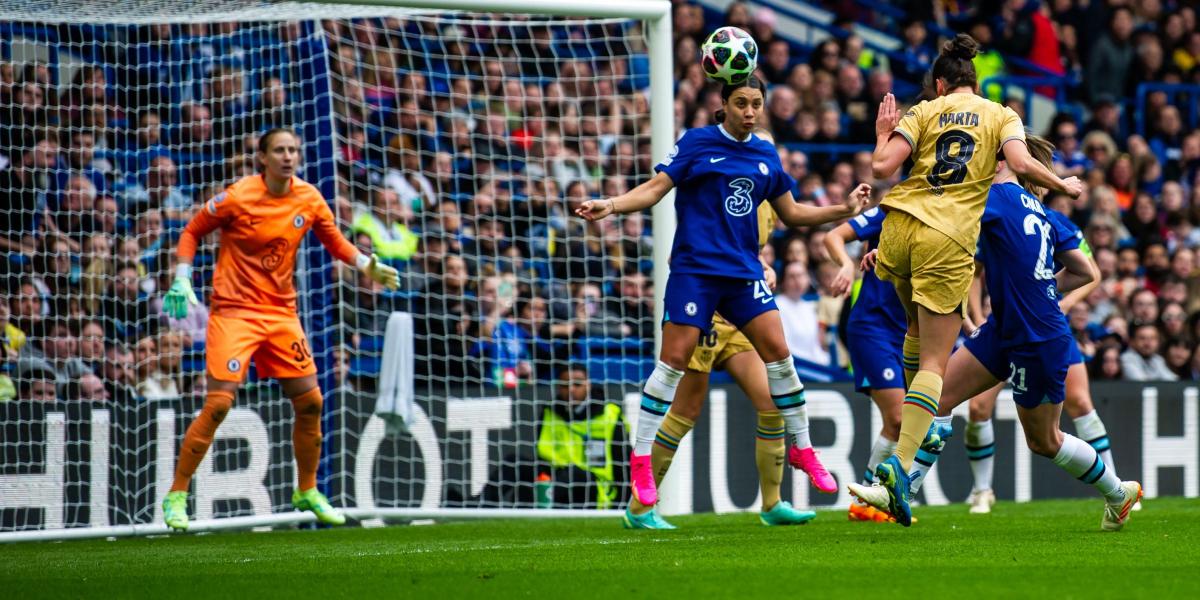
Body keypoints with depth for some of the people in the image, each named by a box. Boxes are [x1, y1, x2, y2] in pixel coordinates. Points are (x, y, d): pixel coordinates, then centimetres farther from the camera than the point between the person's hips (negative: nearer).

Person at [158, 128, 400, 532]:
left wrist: (367, 266, -1)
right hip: (234, 310, -5)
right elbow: (192, 231, 0)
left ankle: (307, 492, 23)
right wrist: (182, 280, -11)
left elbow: (335, 242, 16)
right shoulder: (238, 197, -12)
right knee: (219, 403, -15)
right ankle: (176, 496, -6)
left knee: (309, 401, 3)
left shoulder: (309, 199, 2)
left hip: (281, 312, 5)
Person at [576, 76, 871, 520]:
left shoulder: (765, 155, 12)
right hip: (695, 267, -5)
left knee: (778, 354, -2)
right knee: (674, 361, -9)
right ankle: (640, 460, -2)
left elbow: (791, 214, 21)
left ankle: (800, 448, 13)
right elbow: (655, 189, -6)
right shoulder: (697, 143, -2)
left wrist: (844, 210, 12)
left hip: (743, 271, 5)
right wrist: (610, 205, -21)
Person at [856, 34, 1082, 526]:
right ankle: (902, 462, -19)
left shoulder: (924, 113, 11)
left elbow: (882, 167, -1)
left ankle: (913, 418, 31)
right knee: (934, 364, -4)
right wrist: (1063, 186, 9)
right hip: (949, 243, -2)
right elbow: (1021, 164, -8)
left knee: (919, 326, 32)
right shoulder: (1002, 116, 10)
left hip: (901, 227, 2)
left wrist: (883, 134, 19)